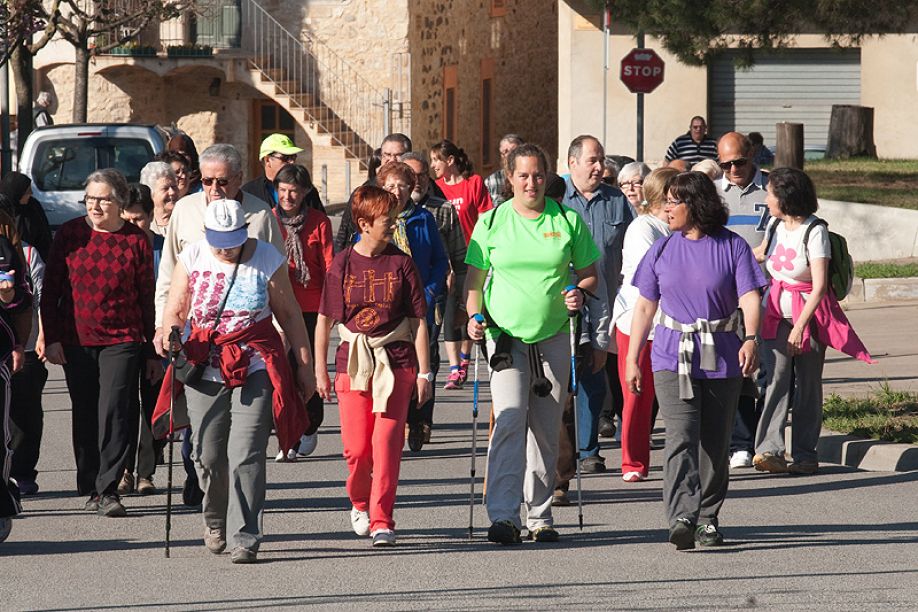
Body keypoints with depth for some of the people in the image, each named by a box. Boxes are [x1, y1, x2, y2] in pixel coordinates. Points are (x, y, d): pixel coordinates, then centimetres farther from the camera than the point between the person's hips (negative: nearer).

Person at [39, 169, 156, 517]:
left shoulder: (136, 241, 0)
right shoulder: (70, 234, 2)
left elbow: (147, 296, 5)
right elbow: (50, 289, 5)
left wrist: (152, 350, 6)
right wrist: (51, 339, -1)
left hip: (121, 340, -2)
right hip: (76, 341, 2)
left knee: (113, 410, -12)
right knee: (85, 414, 7)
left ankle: (108, 489, -11)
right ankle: (90, 487, 17)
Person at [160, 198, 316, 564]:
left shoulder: (266, 258, -2)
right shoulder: (192, 258, 3)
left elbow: (289, 313, 5)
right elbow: (175, 311, 9)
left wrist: (305, 366, 6)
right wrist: (170, 333, -15)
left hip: (256, 369, -2)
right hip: (205, 368, 2)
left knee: (246, 455, -13)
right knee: (208, 454, 5)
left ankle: (244, 538, -11)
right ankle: (216, 520, 32)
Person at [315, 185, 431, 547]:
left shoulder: (401, 264, 2)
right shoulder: (343, 264, 2)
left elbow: (419, 321, 4)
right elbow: (325, 320, 8)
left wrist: (423, 371, 1)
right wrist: (320, 370, 7)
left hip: (395, 360, 0)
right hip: (353, 361, 0)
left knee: (387, 443, -9)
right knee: (356, 447, 0)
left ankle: (381, 520, -3)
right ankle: (359, 502, 29)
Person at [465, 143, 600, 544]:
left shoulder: (568, 221, 4)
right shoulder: (492, 223, 2)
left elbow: (589, 273, 12)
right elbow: (475, 278, 8)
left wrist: (580, 293, -8)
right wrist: (474, 316, -7)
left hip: (553, 339, 2)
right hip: (506, 337, -2)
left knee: (546, 431, 7)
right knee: (509, 421, -16)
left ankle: (539, 515, 17)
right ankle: (503, 515, -21)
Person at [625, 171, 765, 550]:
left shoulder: (733, 247, 1)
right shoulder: (662, 251, 9)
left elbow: (750, 298, -6)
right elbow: (645, 307, 13)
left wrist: (751, 339, -24)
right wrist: (632, 359, 10)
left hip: (721, 359, 0)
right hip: (672, 358, 0)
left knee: (715, 444, 7)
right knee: (680, 437, -16)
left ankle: (707, 519, 21)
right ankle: (682, 519, -28)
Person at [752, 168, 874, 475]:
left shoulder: (814, 231, -14)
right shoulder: (776, 224, 5)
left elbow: (819, 287, -19)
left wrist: (800, 326, -24)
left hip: (810, 313, -4)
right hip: (777, 312, 4)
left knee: (807, 384, 1)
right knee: (776, 379, -11)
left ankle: (805, 453, 10)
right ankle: (769, 449, -20)